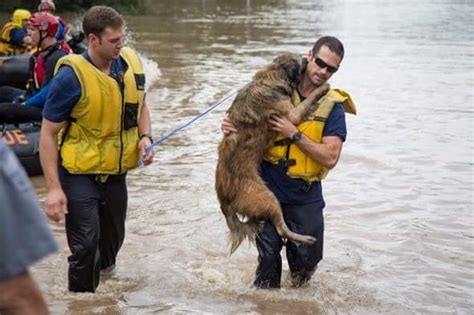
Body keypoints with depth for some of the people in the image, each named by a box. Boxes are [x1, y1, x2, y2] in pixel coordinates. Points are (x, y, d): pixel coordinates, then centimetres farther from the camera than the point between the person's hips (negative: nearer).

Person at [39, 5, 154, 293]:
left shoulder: (130, 61, -6)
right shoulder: (71, 75, -22)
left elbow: (140, 106, 14)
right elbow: (48, 134, -16)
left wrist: (145, 136, -6)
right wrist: (54, 188, -20)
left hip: (116, 171, 6)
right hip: (80, 174, -5)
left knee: (114, 237, 20)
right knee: (86, 245, -9)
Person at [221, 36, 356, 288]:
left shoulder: (333, 106, -5)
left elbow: (330, 158, -15)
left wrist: (294, 134, -22)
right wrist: (231, 125, -11)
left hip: (305, 197, 0)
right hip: (269, 189, 0)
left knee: (307, 259, 9)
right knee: (268, 257, 4)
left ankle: (297, 287, 41)